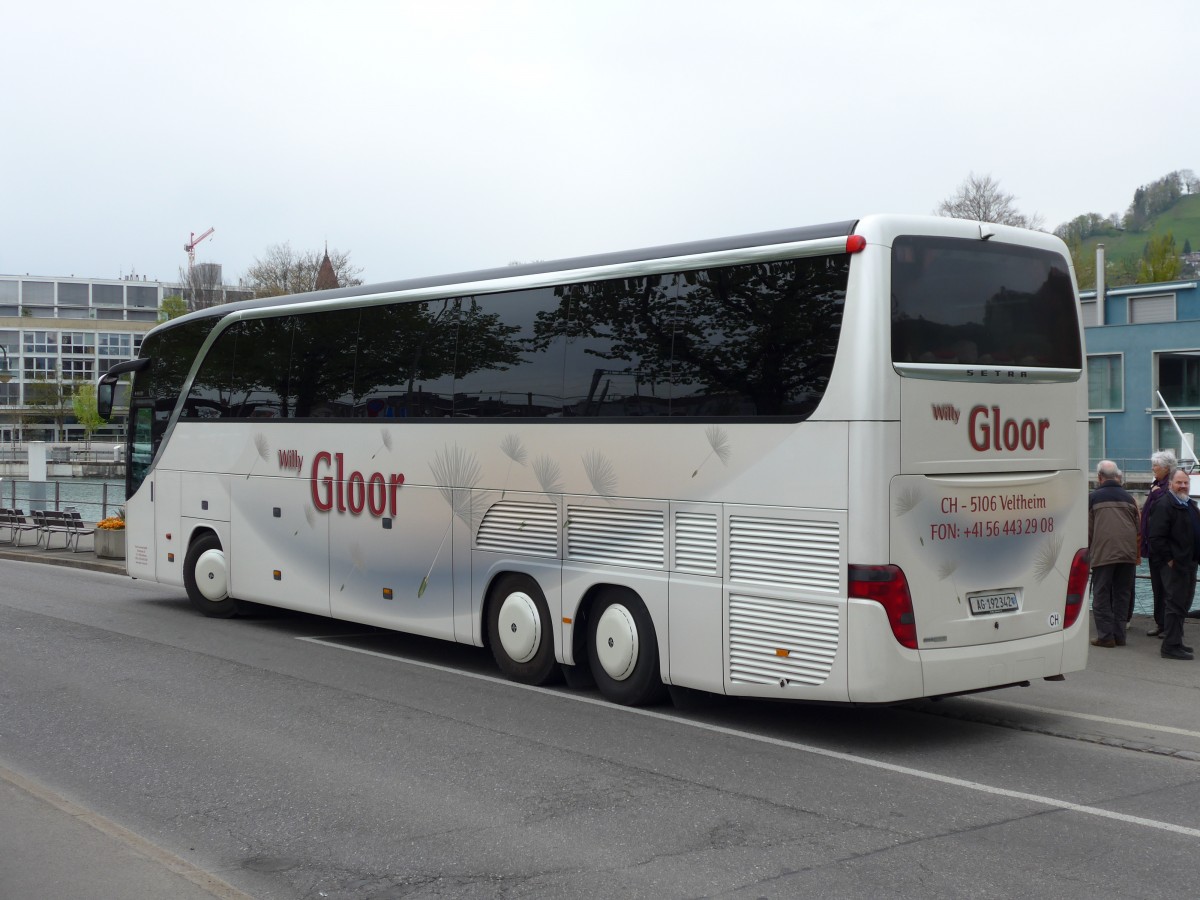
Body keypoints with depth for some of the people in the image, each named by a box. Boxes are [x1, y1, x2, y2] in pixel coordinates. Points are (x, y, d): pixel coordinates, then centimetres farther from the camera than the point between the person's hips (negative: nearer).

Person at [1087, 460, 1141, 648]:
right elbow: (1138, 527, 16)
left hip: (1102, 553, -4)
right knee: (1122, 594, 11)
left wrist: (1085, 553, 9)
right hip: (1128, 553, 4)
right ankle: (1119, 635, 12)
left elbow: (1087, 529, -1)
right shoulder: (1128, 497, 11)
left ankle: (1105, 635, -1)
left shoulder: (1092, 498, -1)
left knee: (1101, 595, 2)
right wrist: (1138, 554, 24)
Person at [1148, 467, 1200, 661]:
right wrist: (1170, 559, -19)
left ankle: (1175, 642, 26)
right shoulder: (1164, 506, -14)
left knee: (1183, 603, 15)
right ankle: (1171, 647, -4)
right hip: (1175, 565, -9)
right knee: (1175, 604, -7)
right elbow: (1156, 538, -19)